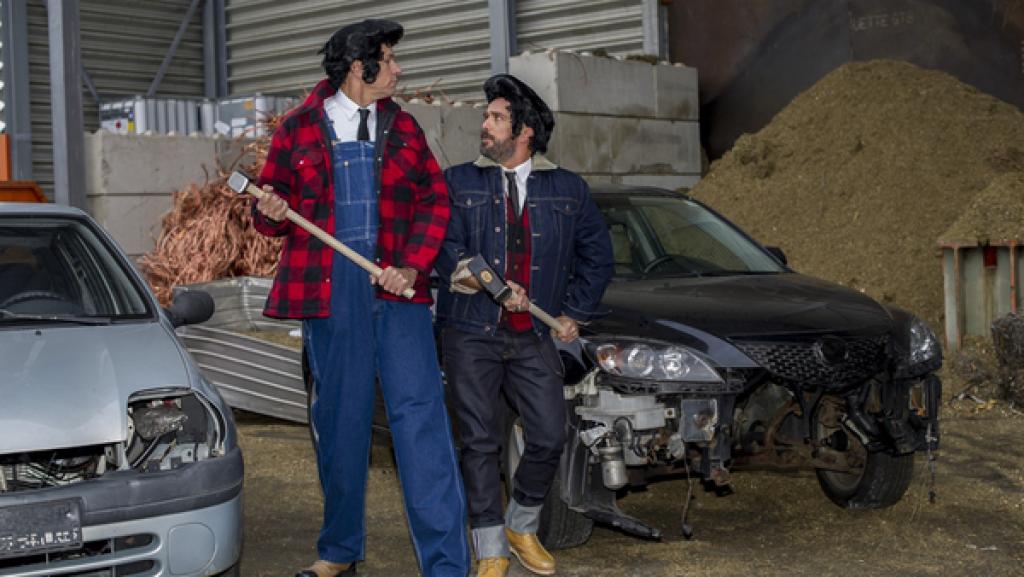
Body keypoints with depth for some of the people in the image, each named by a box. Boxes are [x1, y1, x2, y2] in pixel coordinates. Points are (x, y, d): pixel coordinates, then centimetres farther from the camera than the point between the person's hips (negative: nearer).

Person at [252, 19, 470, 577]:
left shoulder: (403, 127, 12)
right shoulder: (299, 128, 6)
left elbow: (435, 201, 9)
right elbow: (272, 211, 11)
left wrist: (412, 265, -6)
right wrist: (271, 211, -13)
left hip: (396, 287, 1)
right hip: (328, 291, -1)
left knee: (419, 414, -7)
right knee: (338, 420, 7)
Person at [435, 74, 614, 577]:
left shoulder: (568, 190, 10)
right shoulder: (458, 182, 5)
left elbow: (597, 255, 18)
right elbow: (445, 247, -4)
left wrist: (575, 313, 12)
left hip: (534, 338, 2)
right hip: (471, 334, -1)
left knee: (550, 438, -3)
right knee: (480, 443, -1)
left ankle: (522, 527, 23)